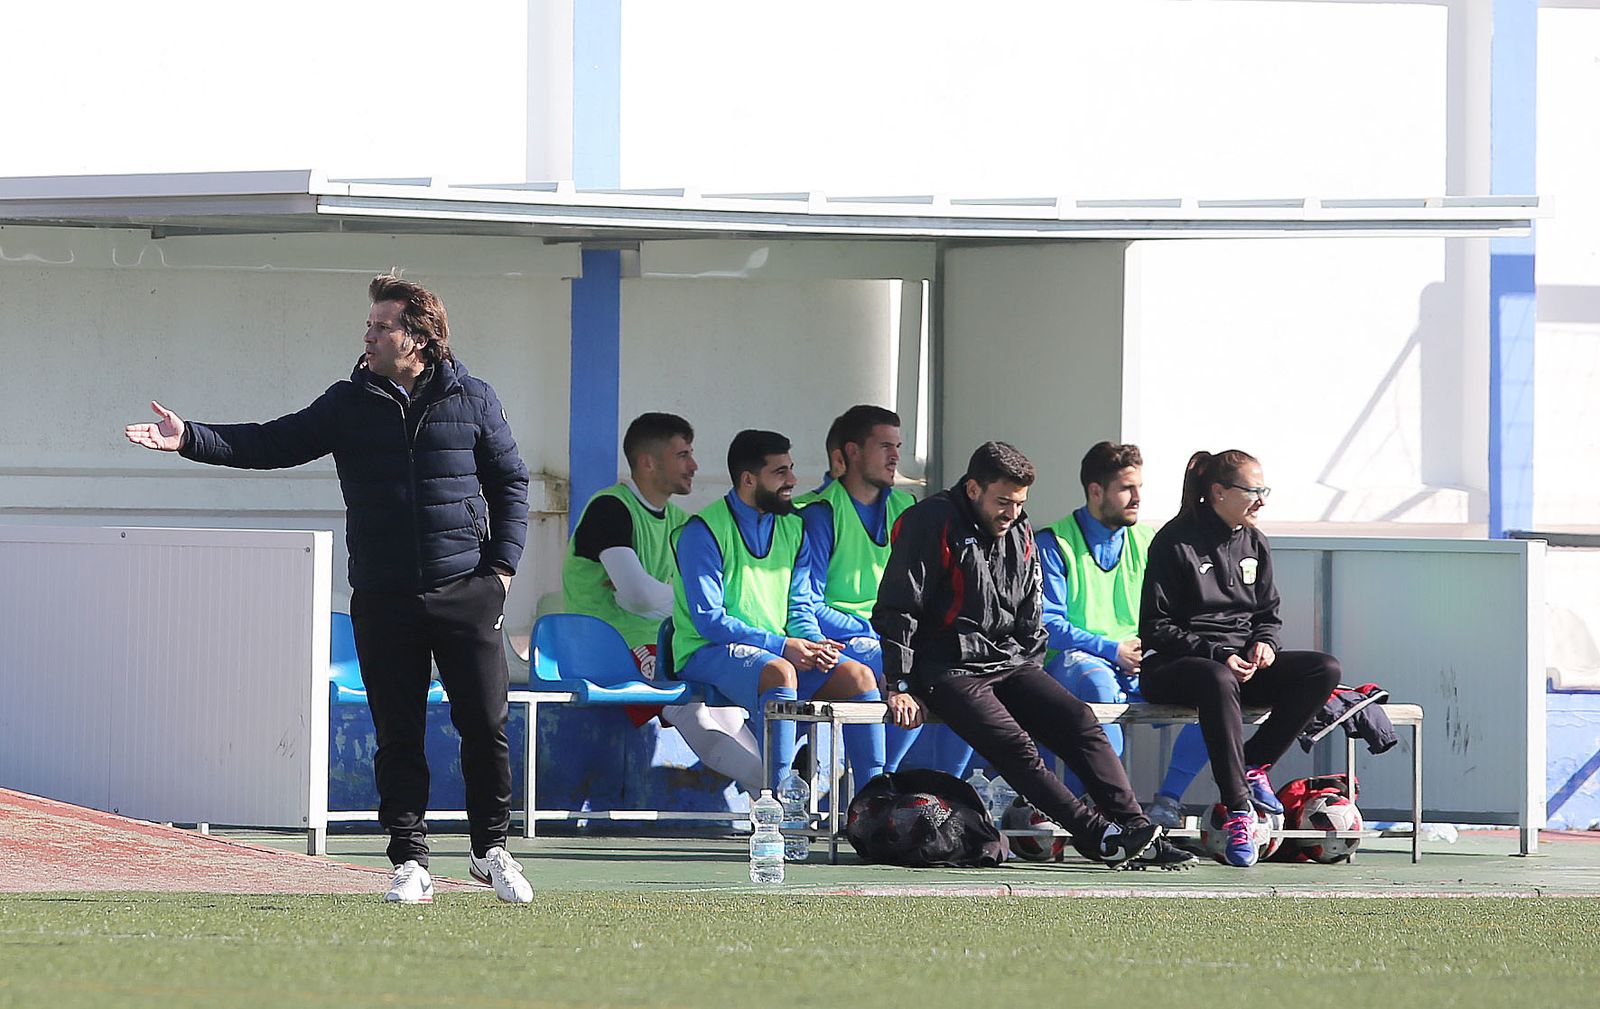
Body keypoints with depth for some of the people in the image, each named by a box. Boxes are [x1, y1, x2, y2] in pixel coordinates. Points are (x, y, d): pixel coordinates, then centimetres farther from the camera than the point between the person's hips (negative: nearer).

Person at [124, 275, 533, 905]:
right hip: (383, 602, 1)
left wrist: (502, 565, 0)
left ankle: (491, 850, 15)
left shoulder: (472, 401, 4)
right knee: (397, 735, 1)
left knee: (485, 725, -1)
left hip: (466, 592, -1)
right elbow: (272, 444, 2)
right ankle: (409, 863, 7)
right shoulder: (349, 404, 6)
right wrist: (191, 440, -10)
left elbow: (510, 483, 10)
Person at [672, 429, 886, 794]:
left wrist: (812, 643, -9)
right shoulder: (704, 531, -9)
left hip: (779, 650, 7)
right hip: (707, 654, -7)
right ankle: (777, 798, -39)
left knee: (856, 675, -15)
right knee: (779, 672, -37)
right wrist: (782, 646, -22)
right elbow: (708, 620, -16)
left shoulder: (792, 527, 13)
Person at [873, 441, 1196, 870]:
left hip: (1008, 663, 6)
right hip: (947, 670, -6)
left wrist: (1031, 683, 13)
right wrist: (899, 687, -13)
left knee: (1078, 719, -15)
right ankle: (1097, 835, -28)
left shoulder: (1019, 535, 14)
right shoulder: (934, 525, -8)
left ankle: (1135, 828, -20)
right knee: (1011, 744, -26)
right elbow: (895, 610, -9)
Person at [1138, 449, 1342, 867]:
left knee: (1324, 670, -15)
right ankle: (1237, 811, -44)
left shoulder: (1253, 543, 14)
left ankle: (1253, 764, -11)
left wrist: (1264, 642, -2)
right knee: (1219, 682, -43)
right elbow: (1156, 628, -10)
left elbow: (1269, 613, 22)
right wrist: (1217, 655, -21)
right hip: (1173, 666, -7)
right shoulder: (1176, 542, -7)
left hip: (1242, 663, 7)